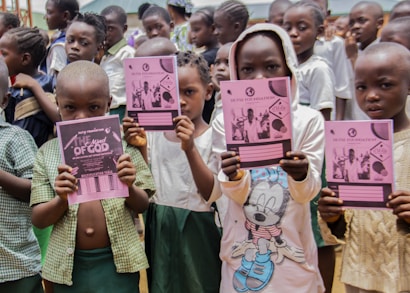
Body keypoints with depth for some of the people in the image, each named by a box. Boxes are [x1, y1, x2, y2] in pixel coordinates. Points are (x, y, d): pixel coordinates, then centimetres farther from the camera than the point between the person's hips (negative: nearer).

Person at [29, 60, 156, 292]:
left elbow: (143, 206, 1)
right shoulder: (48, 153, -1)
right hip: (69, 264, 1)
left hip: (118, 261, -1)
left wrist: (129, 188, -20)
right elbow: (38, 220, -1)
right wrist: (62, 200, -20)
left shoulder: (124, 146, -4)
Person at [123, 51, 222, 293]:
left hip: (196, 231, -3)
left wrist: (190, 149, -30)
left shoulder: (214, 137, -11)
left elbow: (212, 195, -19)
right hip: (159, 228, 4)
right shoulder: (154, 132, 1)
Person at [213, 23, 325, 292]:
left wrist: (302, 175, -33)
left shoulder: (308, 119, -9)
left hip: (292, 244, 0)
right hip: (241, 244, 1)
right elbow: (237, 195, -9)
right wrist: (233, 177, -31)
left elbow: (307, 193, -11)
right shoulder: (226, 122, -7)